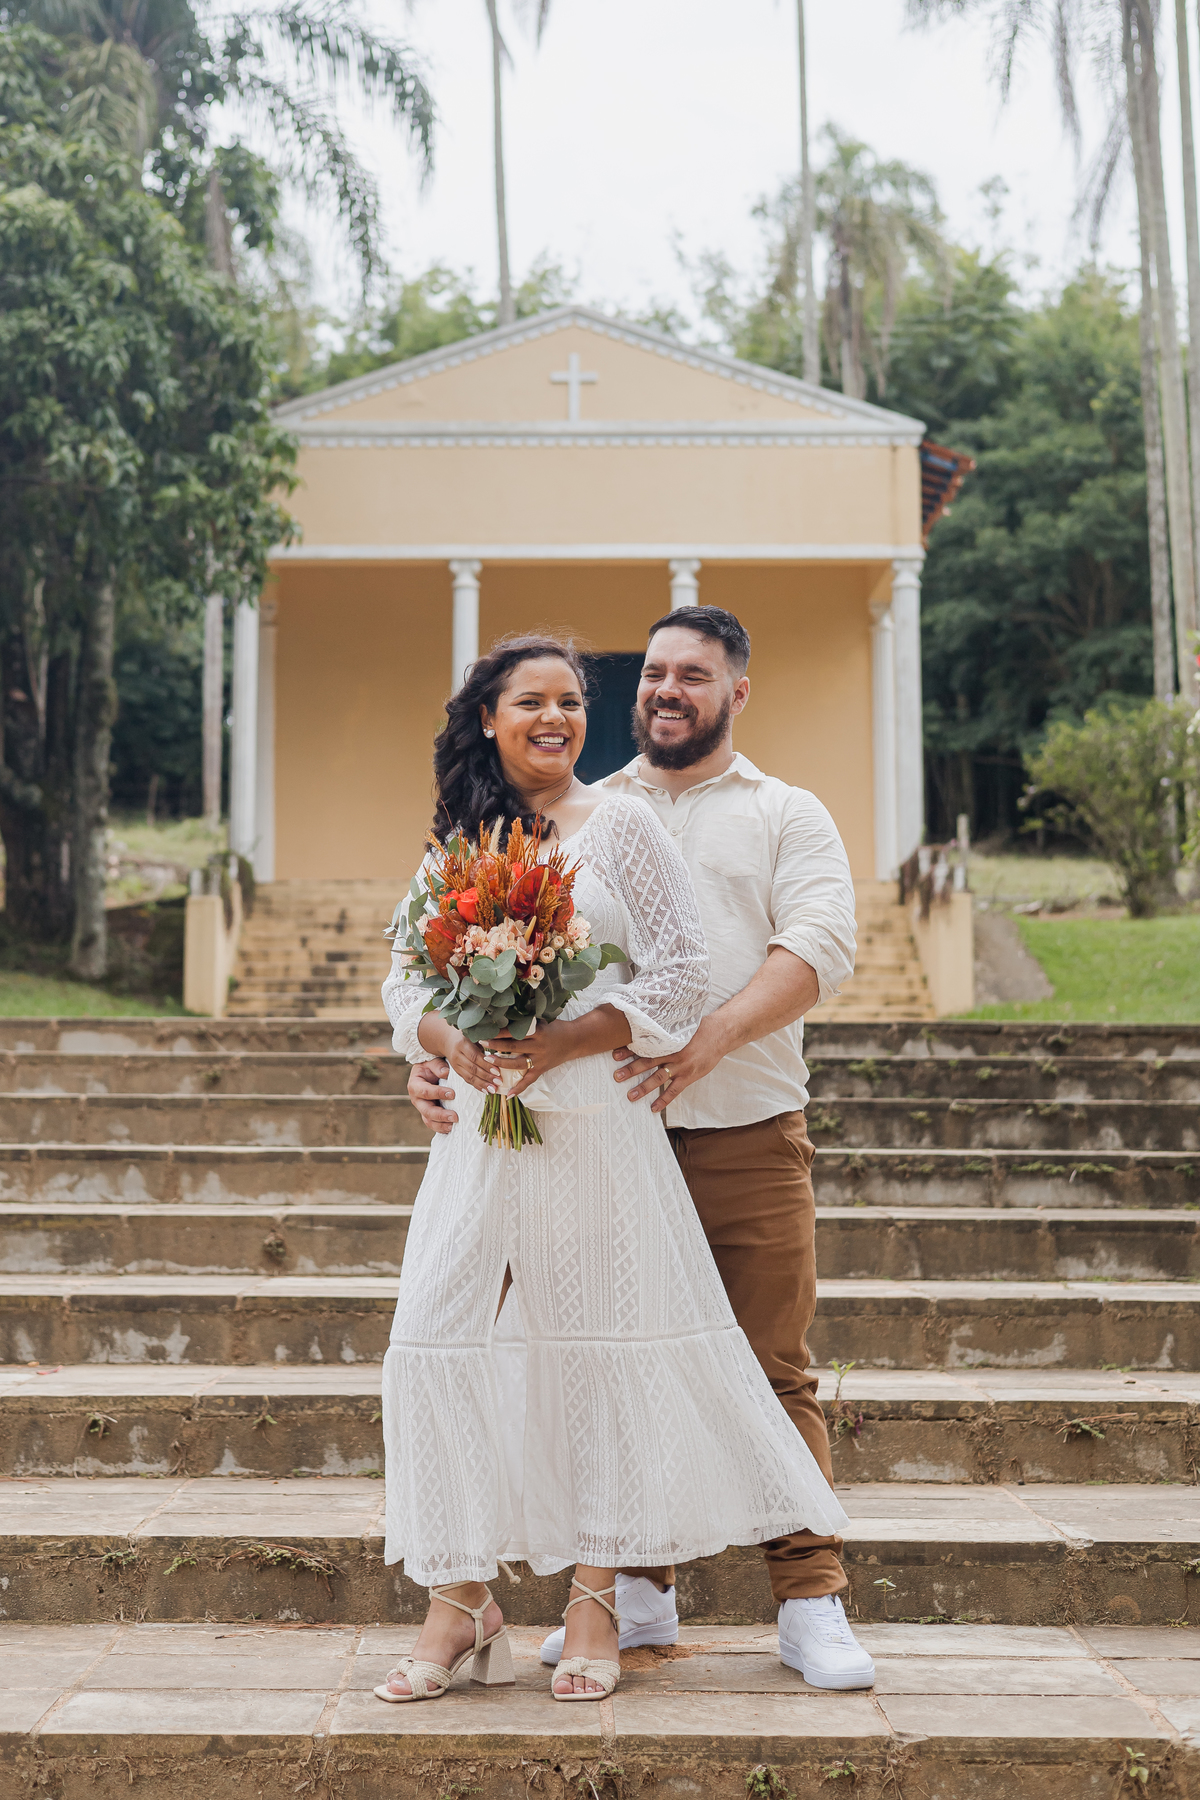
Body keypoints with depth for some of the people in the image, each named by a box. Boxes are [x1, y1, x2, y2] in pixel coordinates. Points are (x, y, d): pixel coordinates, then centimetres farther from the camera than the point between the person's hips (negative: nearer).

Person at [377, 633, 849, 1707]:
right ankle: (461, 1601, 10)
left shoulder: (621, 824, 1)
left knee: (601, 1349, 3)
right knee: (438, 1346, -1)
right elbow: (404, 983, 13)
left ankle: (595, 1599, 16)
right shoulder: (458, 842, 14)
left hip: (596, 1127, -4)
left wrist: (558, 1044, -16)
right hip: (479, 1128, 4)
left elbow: (681, 972, -6)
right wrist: (451, 1043, -9)